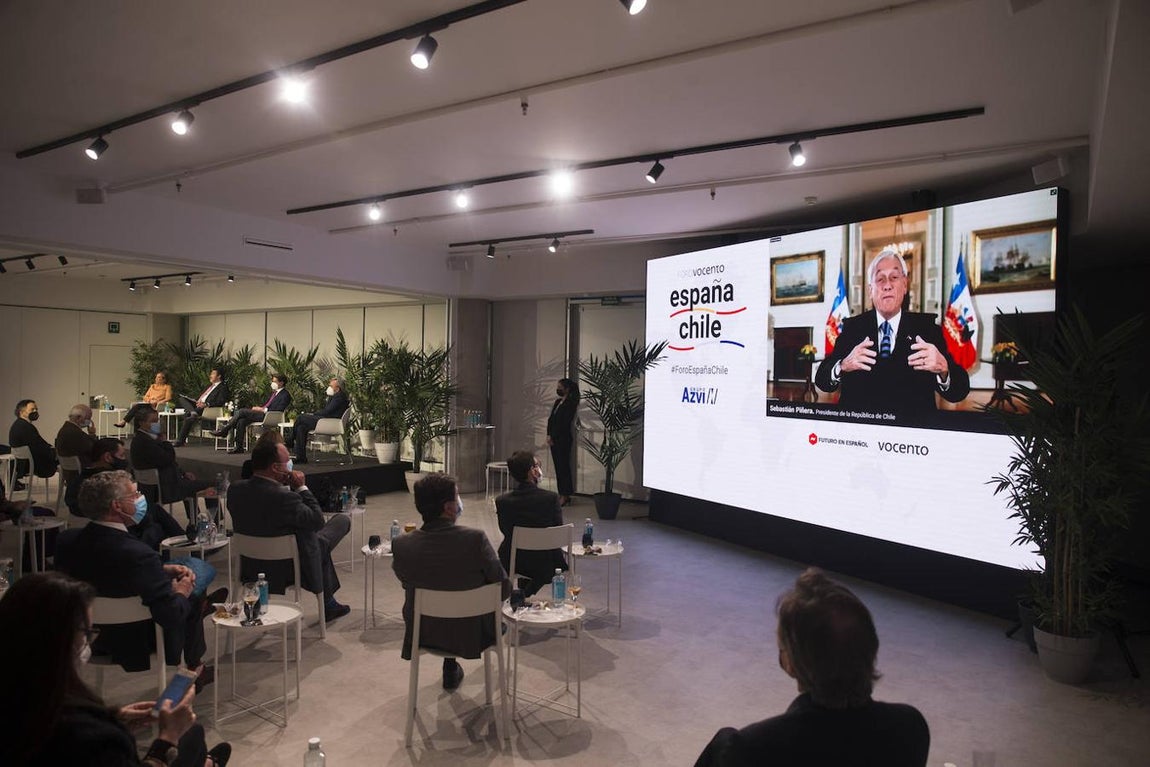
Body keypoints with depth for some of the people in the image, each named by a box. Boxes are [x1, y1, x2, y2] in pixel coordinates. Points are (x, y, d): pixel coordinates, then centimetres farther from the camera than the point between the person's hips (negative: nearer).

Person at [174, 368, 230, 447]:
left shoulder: (223, 387, -2)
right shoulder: (210, 385, 26)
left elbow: (220, 402, -13)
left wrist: (206, 404, -25)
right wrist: (196, 401, 6)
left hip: (205, 408, -9)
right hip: (198, 403, 10)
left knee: (188, 418, -27)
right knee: (182, 398, -6)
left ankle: (180, 441, -19)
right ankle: (193, 412, -28)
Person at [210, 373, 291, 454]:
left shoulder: (285, 395, -6)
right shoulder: (274, 392, 23)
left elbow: (278, 411, -16)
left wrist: (262, 409, -15)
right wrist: (258, 407, 5)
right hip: (261, 412, 9)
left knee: (242, 411, -17)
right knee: (241, 420, -14)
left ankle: (223, 430, -5)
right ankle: (239, 447, -10)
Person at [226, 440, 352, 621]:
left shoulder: (235, 489, -11)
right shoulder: (284, 498, -33)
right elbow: (318, 521, -20)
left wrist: (285, 486, -4)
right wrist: (301, 487, -15)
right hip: (289, 570, -7)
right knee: (342, 520, 11)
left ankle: (328, 604, 41)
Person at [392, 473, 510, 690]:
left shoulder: (401, 545, -19)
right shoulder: (475, 539, -27)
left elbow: (407, 585, 1)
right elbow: (504, 588, -16)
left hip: (423, 635, 2)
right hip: (472, 634, -2)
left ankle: (451, 669, 45)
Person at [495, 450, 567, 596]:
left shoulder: (502, 501, -14)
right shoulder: (551, 498, -20)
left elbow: (505, 531, 0)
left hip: (514, 564, 2)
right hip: (546, 566, -2)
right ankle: (525, 595, 32)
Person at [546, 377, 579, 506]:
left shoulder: (570, 403, -11)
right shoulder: (558, 401, 15)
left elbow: (564, 423, -16)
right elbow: (551, 419, 12)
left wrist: (552, 436, -12)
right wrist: (549, 435, 0)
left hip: (563, 439, -8)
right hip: (554, 439, 8)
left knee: (563, 466, -5)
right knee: (558, 466, 9)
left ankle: (565, 496, 1)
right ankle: (562, 494, 16)